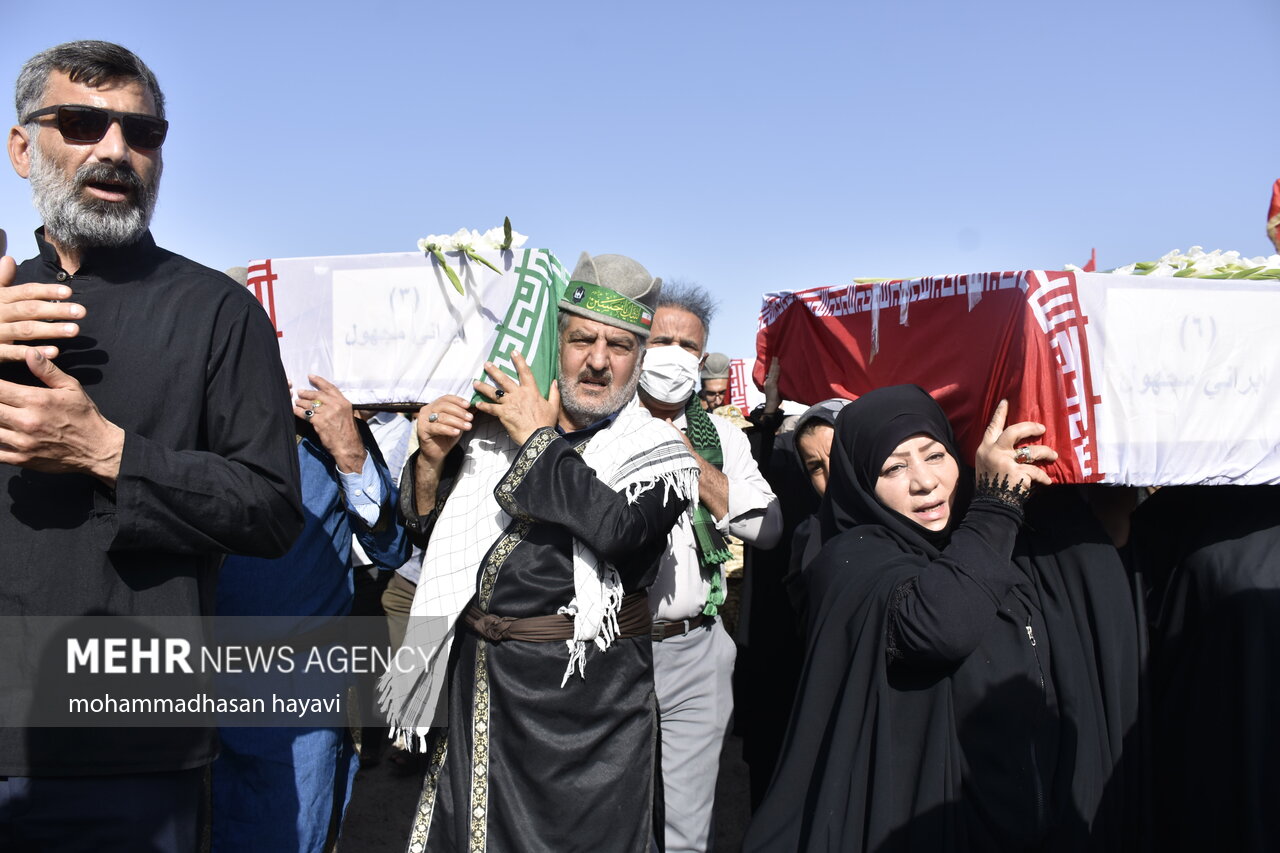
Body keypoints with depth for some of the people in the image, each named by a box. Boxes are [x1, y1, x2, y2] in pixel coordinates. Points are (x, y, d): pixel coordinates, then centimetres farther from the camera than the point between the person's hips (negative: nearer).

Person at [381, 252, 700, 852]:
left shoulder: (658, 453, -5)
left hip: (583, 692, -4)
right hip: (477, 674, 4)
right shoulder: (494, 426, 5)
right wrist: (431, 459, -9)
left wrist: (539, 438, -16)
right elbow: (429, 532, 10)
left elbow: (618, 526, -27)